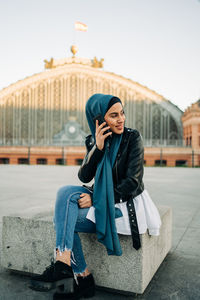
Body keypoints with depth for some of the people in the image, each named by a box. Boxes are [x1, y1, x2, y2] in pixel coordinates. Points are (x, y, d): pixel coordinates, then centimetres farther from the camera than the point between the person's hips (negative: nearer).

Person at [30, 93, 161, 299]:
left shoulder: (132, 138, -12)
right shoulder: (93, 140, 3)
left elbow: (132, 182, -15)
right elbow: (84, 177, -6)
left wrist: (97, 199, -19)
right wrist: (98, 147, -20)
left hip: (127, 204, -6)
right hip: (105, 199, 6)